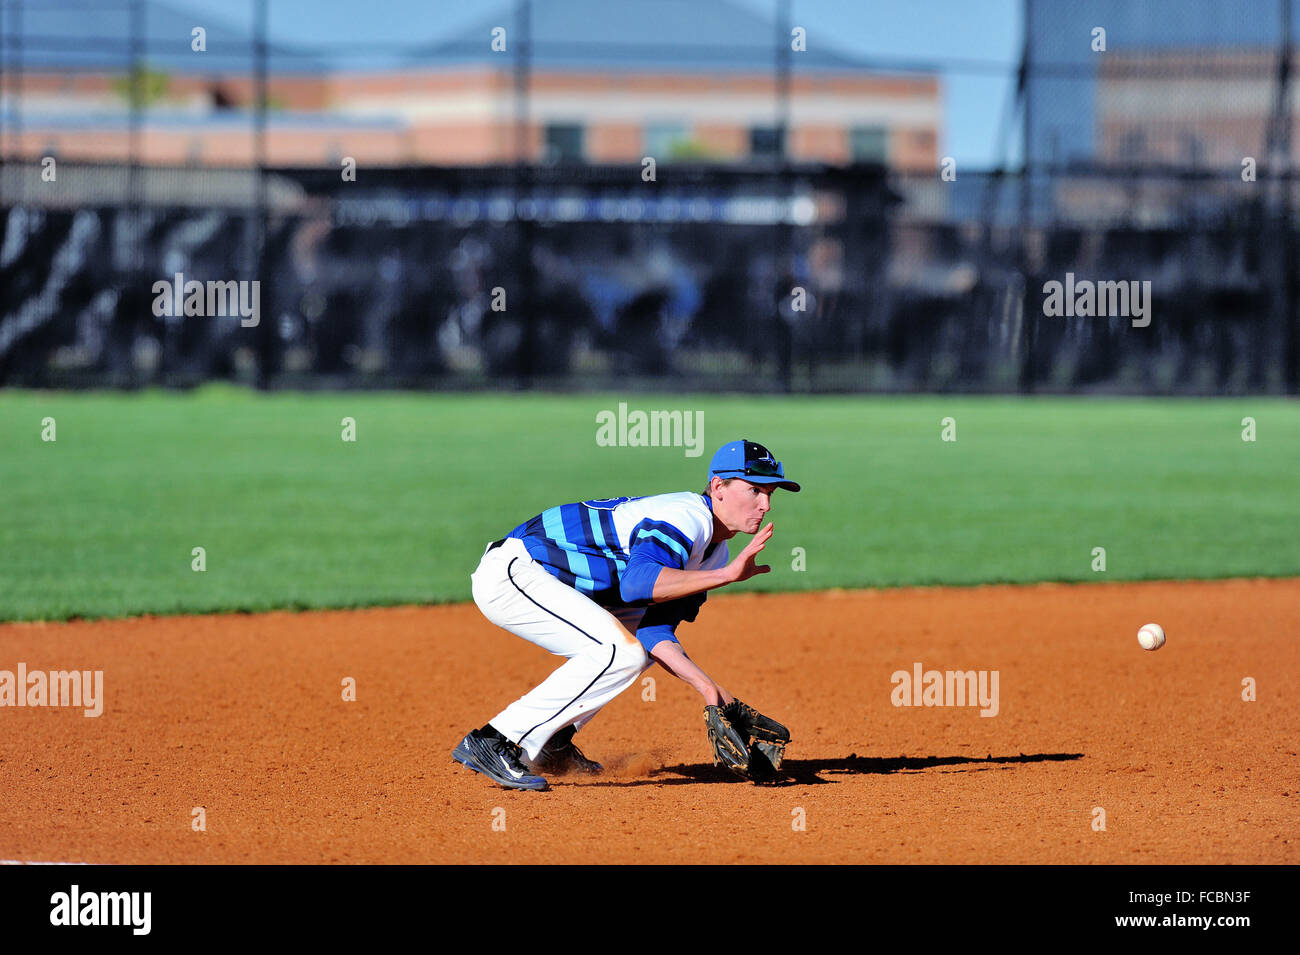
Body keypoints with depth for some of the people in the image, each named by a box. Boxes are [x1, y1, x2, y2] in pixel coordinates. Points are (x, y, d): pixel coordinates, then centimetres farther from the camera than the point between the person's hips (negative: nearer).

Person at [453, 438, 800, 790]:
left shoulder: (714, 551, 11)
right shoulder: (688, 517, -19)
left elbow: (655, 630, 7)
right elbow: (637, 584, -36)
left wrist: (708, 687, -5)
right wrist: (725, 574, -36)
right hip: (510, 572, -11)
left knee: (648, 639, 20)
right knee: (620, 651, -24)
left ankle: (550, 746, 18)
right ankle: (495, 742, -22)